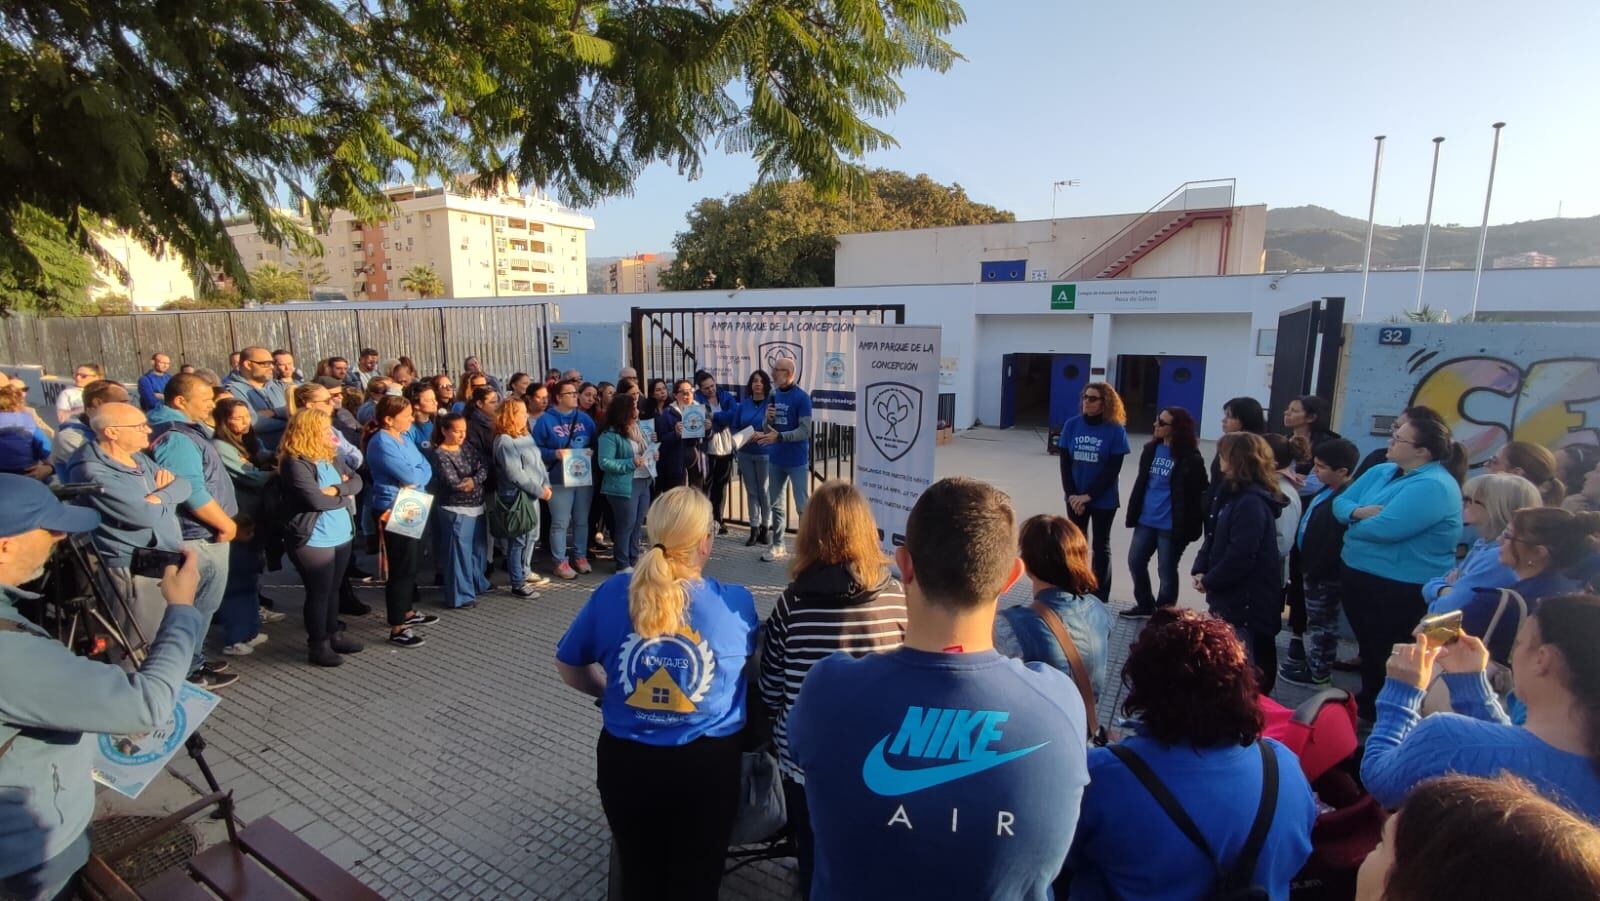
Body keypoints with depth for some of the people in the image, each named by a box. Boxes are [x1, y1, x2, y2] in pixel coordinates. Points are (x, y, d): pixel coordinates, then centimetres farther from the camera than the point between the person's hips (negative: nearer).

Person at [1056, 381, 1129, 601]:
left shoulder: (1115, 430, -11)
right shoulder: (1072, 425, -2)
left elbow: (1113, 469, -12)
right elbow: (1065, 462, -1)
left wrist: (1088, 495, -16)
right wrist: (1072, 494, -9)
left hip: (1103, 500, -3)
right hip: (1075, 498, 3)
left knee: (1101, 547, 9)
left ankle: (1100, 599, 17)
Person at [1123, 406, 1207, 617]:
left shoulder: (1189, 458, -12)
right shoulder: (1151, 449, 5)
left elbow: (1201, 491, -9)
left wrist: (1189, 523, -15)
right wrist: (1134, 511, 14)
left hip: (1170, 525, -6)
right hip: (1146, 520, 6)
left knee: (1166, 570, 7)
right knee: (1135, 562, 13)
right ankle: (1145, 604, 33)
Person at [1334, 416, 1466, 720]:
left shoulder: (1434, 486, -21)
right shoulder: (1381, 472, 7)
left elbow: (1384, 528, -30)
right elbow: (1340, 503, 6)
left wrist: (1355, 521, -9)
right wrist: (1359, 512, -17)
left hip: (1401, 590, -9)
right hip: (1359, 576, 9)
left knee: (1389, 660, 8)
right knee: (1368, 648, 24)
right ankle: (1366, 705, 41)